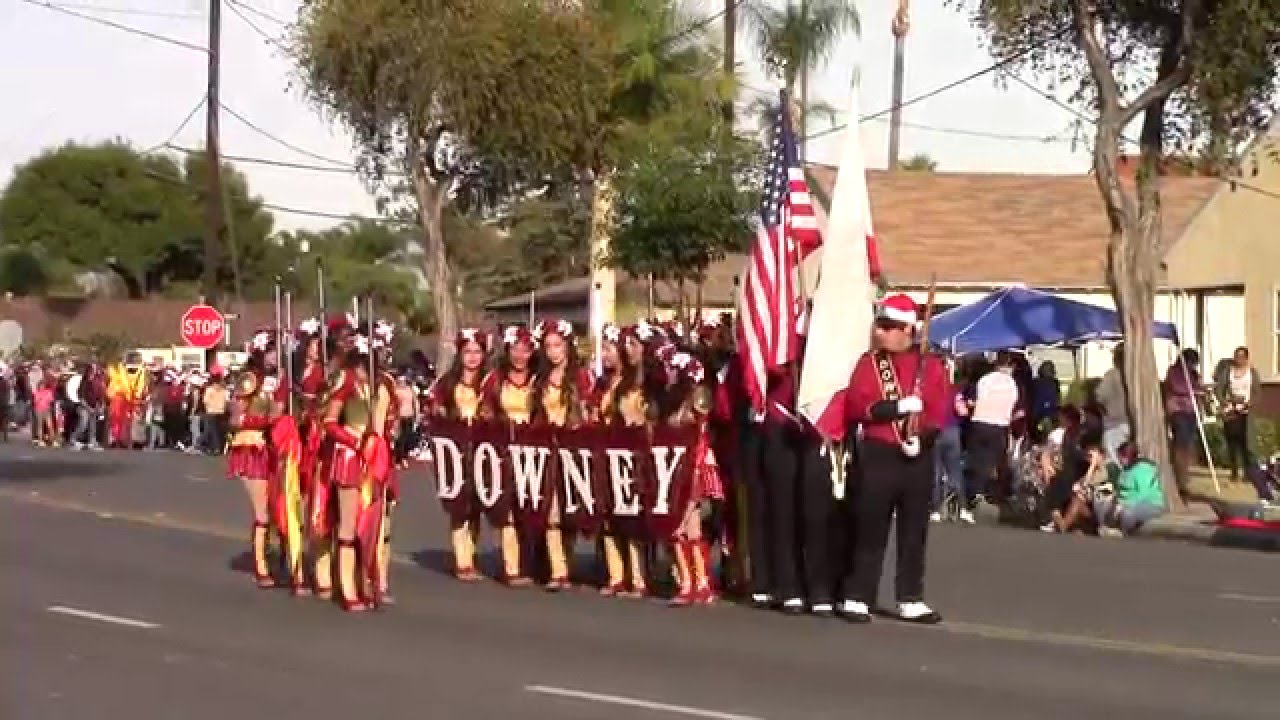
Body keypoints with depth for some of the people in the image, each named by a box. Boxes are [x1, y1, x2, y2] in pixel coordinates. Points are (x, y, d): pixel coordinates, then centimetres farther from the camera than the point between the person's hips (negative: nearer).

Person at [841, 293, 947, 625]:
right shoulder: (868, 362, 3)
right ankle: (857, 599, 6)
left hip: (918, 458, 2)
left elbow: (940, 411, -3)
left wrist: (920, 437, -19)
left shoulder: (931, 365, 5)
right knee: (869, 530, 1)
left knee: (914, 533, 8)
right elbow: (856, 406, -9)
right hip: (878, 456, -2)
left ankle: (911, 601, 15)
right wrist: (900, 406, -17)